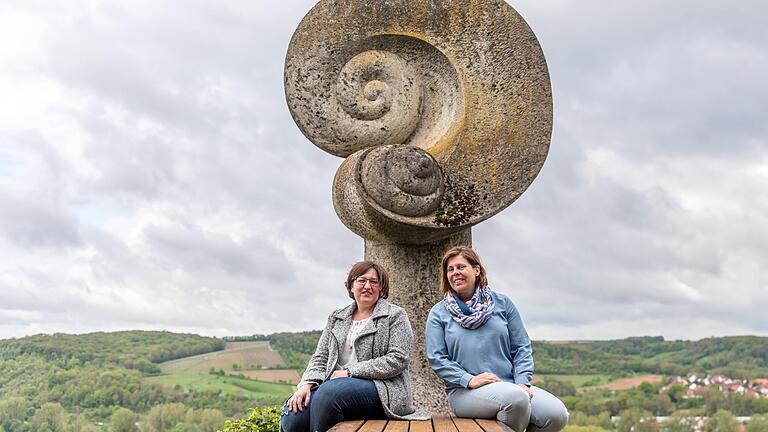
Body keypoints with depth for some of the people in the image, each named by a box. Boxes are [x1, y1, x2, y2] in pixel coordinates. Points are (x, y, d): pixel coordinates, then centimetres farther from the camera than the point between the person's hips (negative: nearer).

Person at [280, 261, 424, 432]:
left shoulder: (395, 315, 5)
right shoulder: (336, 318, 21)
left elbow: (397, 359, -7)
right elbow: (320, 357, 15)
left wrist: (350, 372, -11)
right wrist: (307, 384, -7)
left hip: (381, 388, -4)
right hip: (337, 383, 4)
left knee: (328, 392, -34)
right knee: (292, 415, -26)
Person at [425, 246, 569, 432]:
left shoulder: (502, 303, 14)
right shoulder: (439, 313, 9)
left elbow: (522, 347, 11)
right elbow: (436, 358, 0)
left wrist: (522, 381, -5)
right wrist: (469, 380, -14)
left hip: (511, 384, 3)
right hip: (464, 391, -3)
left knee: (557, 415, -22)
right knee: (515, 397, -35)